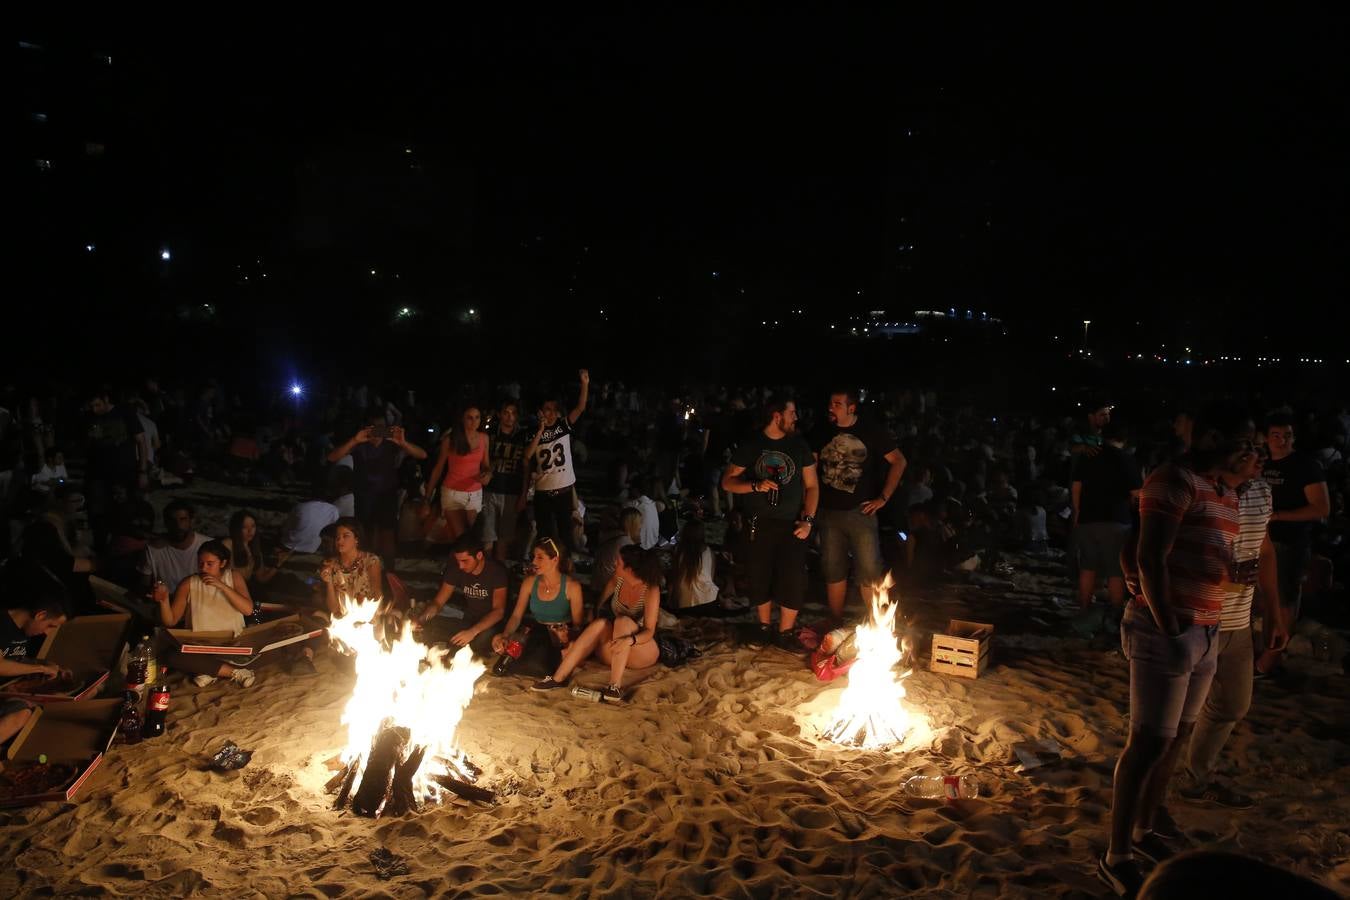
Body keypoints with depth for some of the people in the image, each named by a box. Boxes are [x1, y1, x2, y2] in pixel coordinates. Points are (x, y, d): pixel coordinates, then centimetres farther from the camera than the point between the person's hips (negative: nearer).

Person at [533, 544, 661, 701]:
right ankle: (558, 678, -33)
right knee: (600, 624, -28)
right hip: (616, 653, 4)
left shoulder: (651, 591, -18)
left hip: (643, 651, -4)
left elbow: (649, 631, -25)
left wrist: (630, 640, -43)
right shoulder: (619, 580, -3)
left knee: (623, 621, -34)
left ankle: (615, 686, -42)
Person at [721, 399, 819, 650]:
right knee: (761, 579, 7)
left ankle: (786, 633, 9)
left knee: (793, 579, -5)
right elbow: (727, 482, 2)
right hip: (759, 524, 0)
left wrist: (808, 520, -3)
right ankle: (766, 628, 26)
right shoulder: (750, 445, 2)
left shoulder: (799, 445, 6)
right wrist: (755, 486, -15)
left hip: (791, 524, 1)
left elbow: (812, 486, 9)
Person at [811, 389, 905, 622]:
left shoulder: (872, 433, -2)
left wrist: (883, 498, -4)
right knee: (833, 571, 10)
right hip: (829, 513, 3)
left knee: (869, 572, -2)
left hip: (861, 512, -3)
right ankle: (836, 624, 22)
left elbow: (899, 461, 2)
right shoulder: (822, 434, 6)